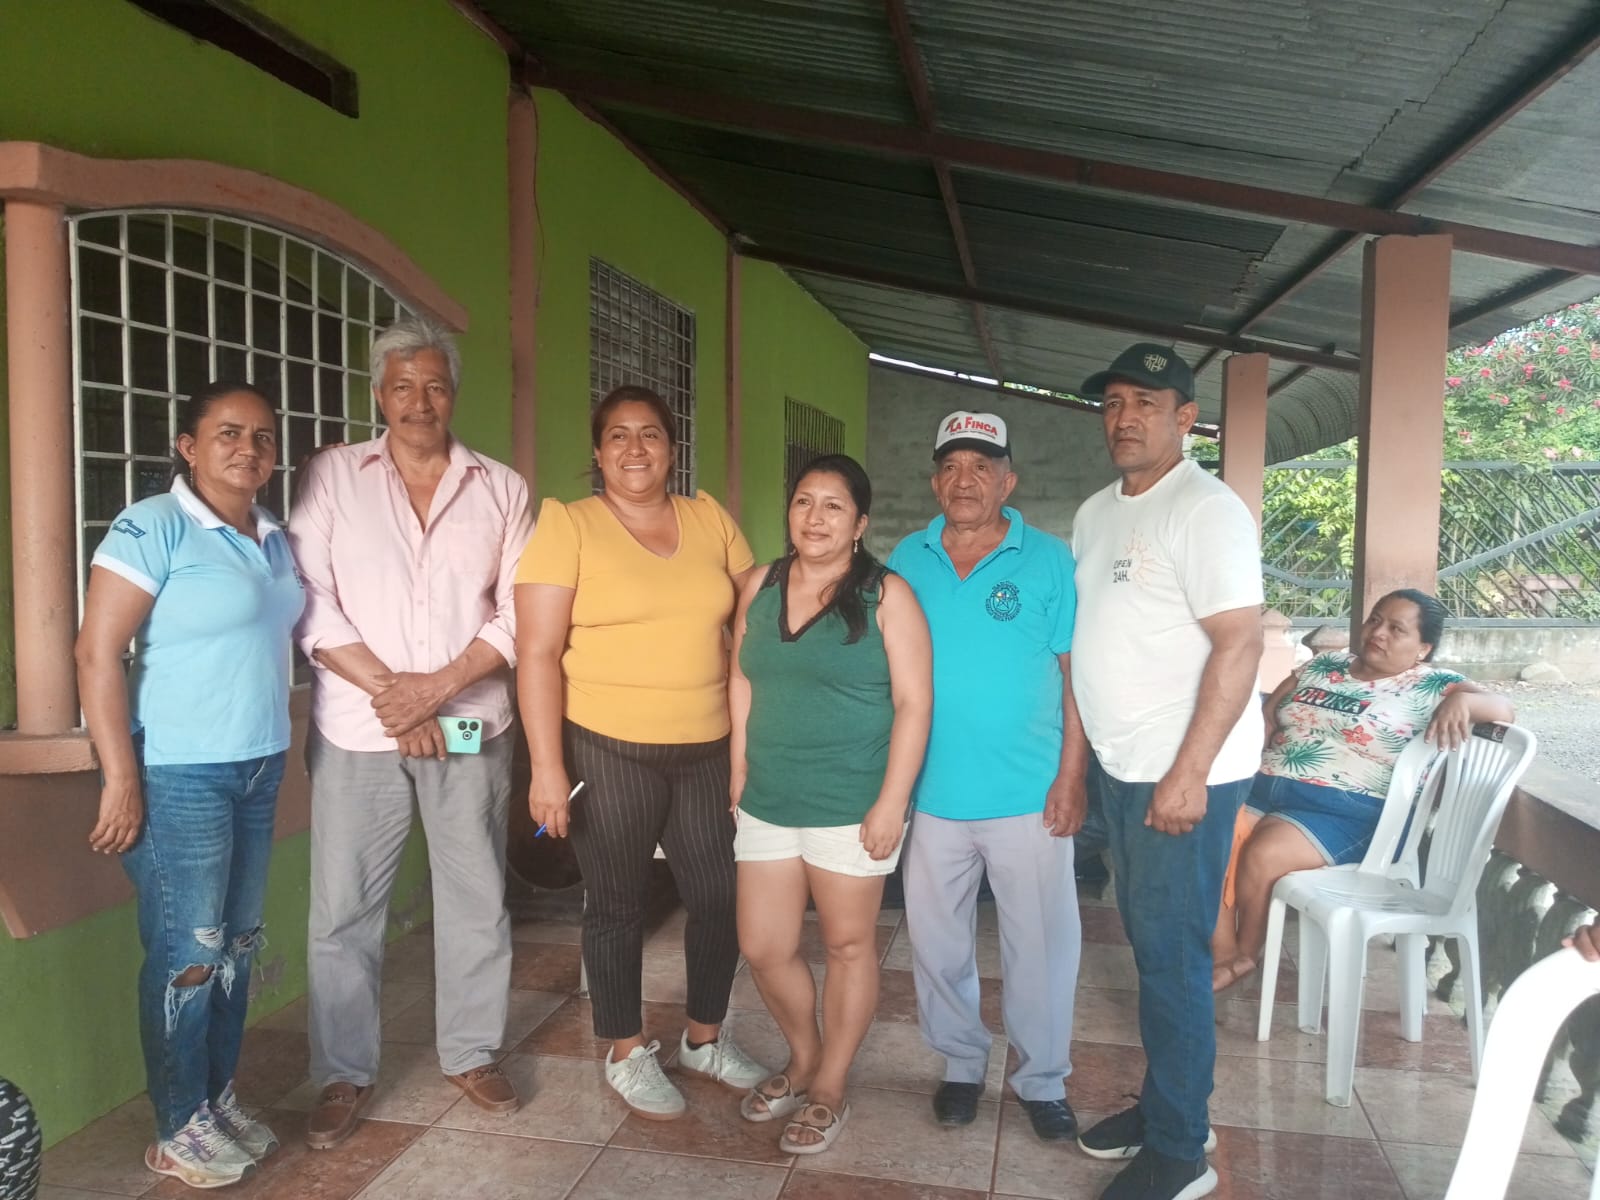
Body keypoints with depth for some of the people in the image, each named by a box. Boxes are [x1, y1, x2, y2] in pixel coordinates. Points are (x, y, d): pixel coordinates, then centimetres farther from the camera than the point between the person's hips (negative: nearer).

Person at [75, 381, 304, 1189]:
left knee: (237, 945, 15)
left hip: (259, 769, 7)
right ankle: (179, 1130, 18)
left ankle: (219, 1098, 30)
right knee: (187, 953, 1)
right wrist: (120, 777, -19)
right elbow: (97, 654, -16)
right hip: (178, 775, -7)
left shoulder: (272, 538, 10)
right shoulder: (151, 528, -12)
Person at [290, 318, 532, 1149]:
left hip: (471, 727, 1)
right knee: (344, 908, 7)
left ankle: (471, 1053, 29)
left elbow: (518, 613, 0)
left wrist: (438, 685, -12)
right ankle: (344, 1073, 25)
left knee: (477, 900, 11)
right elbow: (312, 602, -5)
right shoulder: (332, 475, 2)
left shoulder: (502, 488, 5)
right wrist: (387, 691, -12)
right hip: (357, 729, -1)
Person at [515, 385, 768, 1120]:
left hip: (709, 748, 4)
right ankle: (627, 1054, 32)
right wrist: (547, 768, -14)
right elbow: (538, 654, -10)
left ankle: (705, 1038, 36)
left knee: (720, 897, 12)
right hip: (608, 751, -4)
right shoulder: (567, 525, -7)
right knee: (617, 904, 11)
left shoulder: (710, 518, 6)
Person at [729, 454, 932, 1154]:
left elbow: (913, 704, -10)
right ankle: (803, 1057, 37)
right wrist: (741, 769, 9)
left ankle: (829, 1089, 29)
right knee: (762, 949, 10)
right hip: (767, 803, 5)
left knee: (848, 945, 10)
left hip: (851, 807, -4)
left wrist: (891, 802, -14)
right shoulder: (759, 587, 6)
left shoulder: (886, 597, -8)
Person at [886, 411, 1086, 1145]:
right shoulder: (907, 561, 3)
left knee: (1039, 945, 9)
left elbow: (1076, 673, -3)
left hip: (1029, 795, -2)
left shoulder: (1048, 561, -3)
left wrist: (1071, 775, -8)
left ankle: (1043, 1080, 29)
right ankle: (962, 1064, 34)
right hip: (931, 795, 2)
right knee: (937, 942, 13)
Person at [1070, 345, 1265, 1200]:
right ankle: (1163, 1102, 33)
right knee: (1150, 946, 17)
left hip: (1184, 777, -8)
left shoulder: (1205, 510, -14)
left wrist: (1187, 775, -23)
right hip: (1117, 770, 8)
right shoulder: (1094, 513, 11)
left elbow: (1240, 644, -20)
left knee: (1171, 955, 1)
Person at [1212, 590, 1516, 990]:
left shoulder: (1430, 686, 4)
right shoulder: (1323, 664, 18)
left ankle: (1246, 953, -2)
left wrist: (1462, 700, -25)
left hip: (1347, 811, -5)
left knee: (1262, 855, -30)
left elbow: (1504, 709, -4)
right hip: (1265, 786, 5)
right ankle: (1223, 951, -10)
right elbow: (1265, 717, 19)